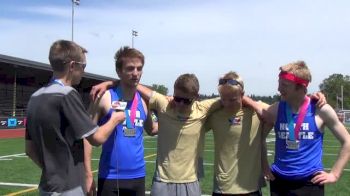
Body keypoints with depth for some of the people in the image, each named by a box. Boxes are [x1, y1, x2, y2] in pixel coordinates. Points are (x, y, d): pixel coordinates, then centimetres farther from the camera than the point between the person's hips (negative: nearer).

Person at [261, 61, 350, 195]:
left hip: (310, 182, -2)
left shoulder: (321, 110, -8)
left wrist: (334, 174, -3)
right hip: (279, 181, 2)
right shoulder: (275, 110, -2)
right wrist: (265, 167, 5)